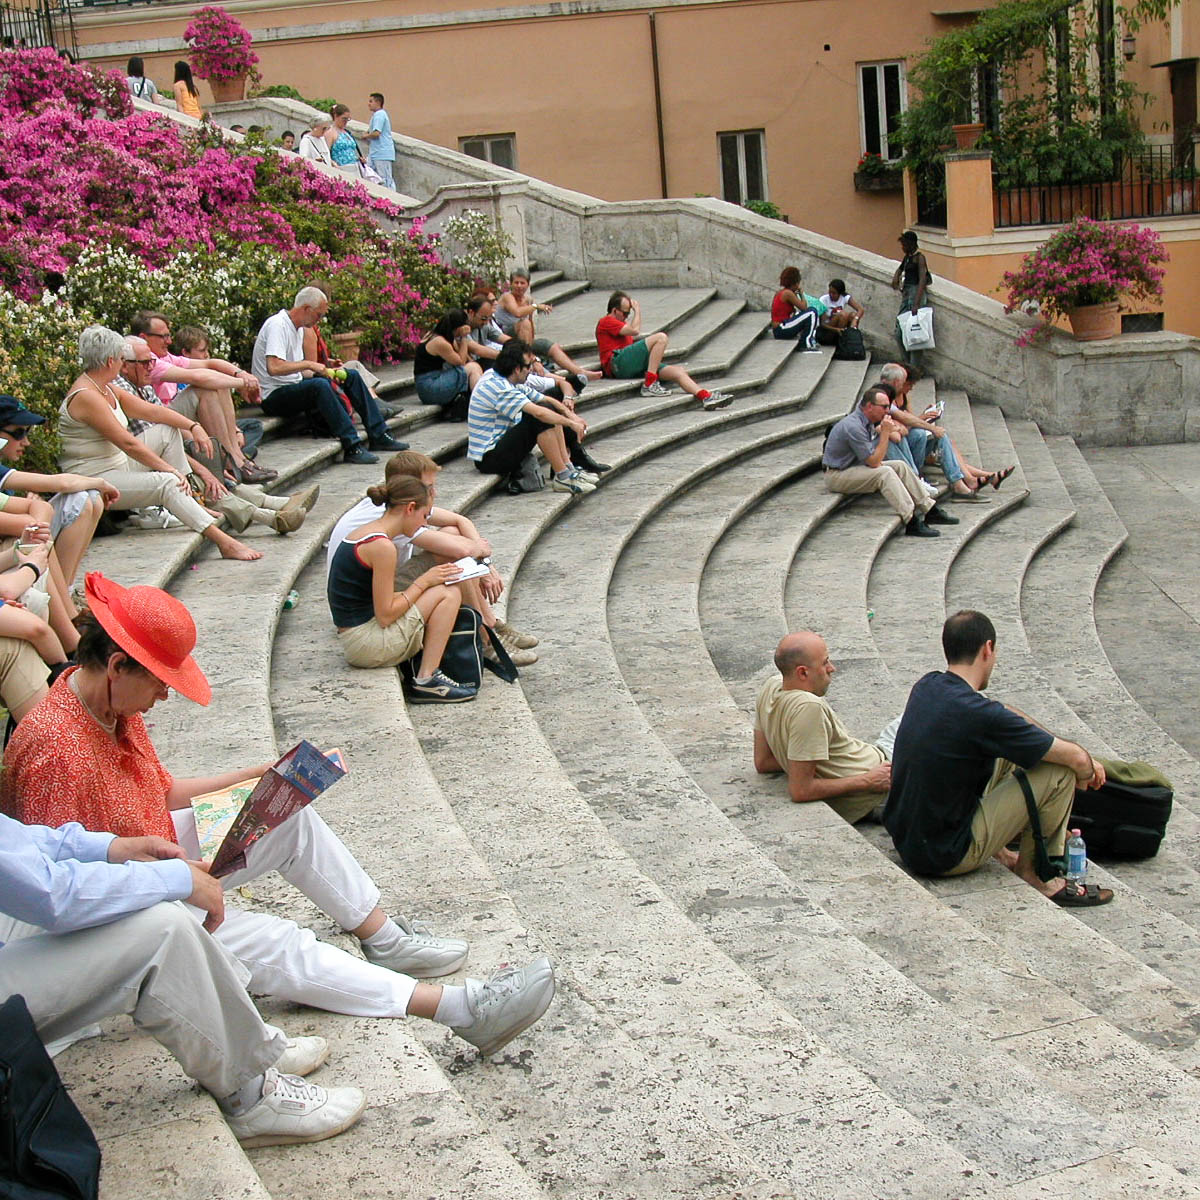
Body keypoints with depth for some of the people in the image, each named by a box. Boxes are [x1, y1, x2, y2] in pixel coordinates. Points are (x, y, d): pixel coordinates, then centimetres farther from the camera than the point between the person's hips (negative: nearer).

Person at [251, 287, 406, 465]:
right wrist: (309, 364, -23)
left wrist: (326, 372, 2)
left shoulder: (299, 328, 15)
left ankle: (378, 436, 4)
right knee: (320, 385, -36)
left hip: (294, 387, 10)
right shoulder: (277, 325, -16)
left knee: (350, 376, 7)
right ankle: (352, 447, -39)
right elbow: (274, 368, -29)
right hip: (274, 398, -10)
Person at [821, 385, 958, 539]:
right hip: (837, 476, -10)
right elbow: (874, 462, -24)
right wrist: (885, 432, -20)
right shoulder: (853, 426, -25)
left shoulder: (868, 423, 6)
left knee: (900, 466, 1)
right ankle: (912, 523, -33)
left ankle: (930, 511, 1)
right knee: (885, 472, -29)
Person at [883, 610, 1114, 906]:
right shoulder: (980, 714, -24)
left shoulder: (927, 687, 1)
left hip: (904, 840, 8)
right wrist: (1087, 769, 9)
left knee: (1003, 752, 21)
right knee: (1059, 771, -7)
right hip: (946, 856, -8)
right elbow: (1077, 758, -16)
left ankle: (1000, 853, 27)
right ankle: (1037, 874, 11)